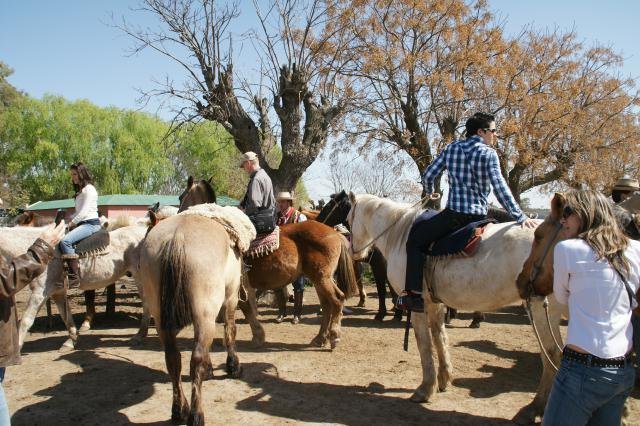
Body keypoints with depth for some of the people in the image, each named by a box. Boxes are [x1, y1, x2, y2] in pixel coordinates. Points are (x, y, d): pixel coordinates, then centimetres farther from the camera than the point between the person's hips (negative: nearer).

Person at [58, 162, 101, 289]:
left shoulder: (89, 189, -8)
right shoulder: (80, 190, 23)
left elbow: (84, 212, -15)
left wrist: (71, 223, -9)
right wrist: (69, 219, 6)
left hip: (91, 223, -11)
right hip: (82, 223, 11)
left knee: (65, 241, -28)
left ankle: (74, 278, -31)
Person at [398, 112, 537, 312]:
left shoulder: (451, 148, 9)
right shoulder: (489, 153, 0)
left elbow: (428, 175, 12)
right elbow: (499, 187, -11)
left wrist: (429, 194, 33)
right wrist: (520, 216, -11)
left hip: (453, 213, 0)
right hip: (479, 215, 1)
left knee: (415, 241, 8)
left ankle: (415, 295, -3)